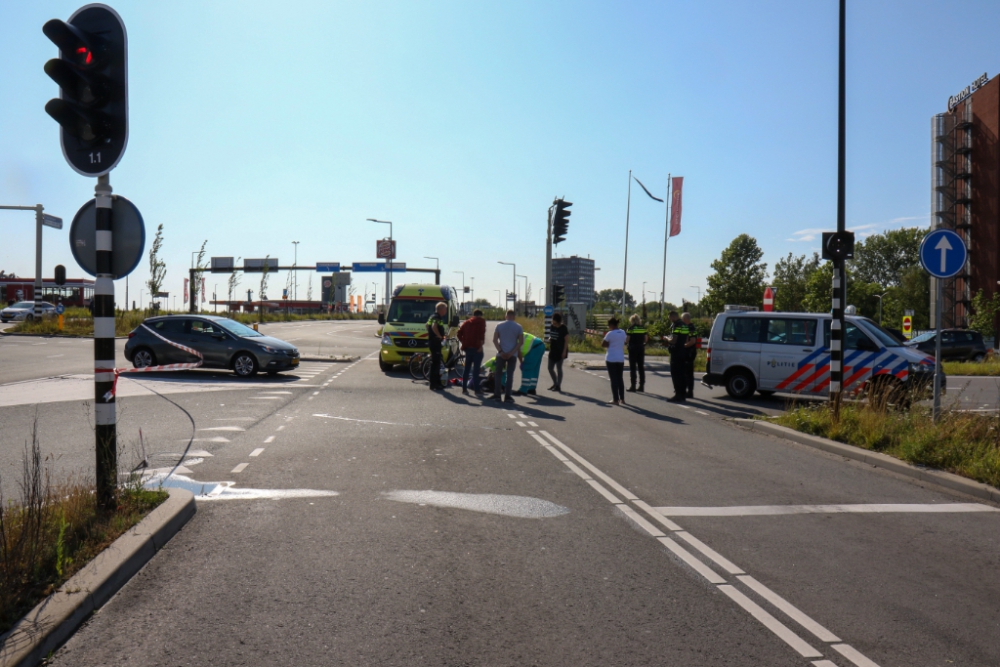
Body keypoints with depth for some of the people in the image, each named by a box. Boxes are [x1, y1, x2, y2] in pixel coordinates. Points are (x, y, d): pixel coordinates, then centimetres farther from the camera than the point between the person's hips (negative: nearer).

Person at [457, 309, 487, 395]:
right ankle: (476, 389, -3)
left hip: (467, 348, 5)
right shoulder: (481, 321, 2)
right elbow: (482, 333, -13)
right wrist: (481, 344, -13)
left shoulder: (466, 322, 16)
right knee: (476, 369, -4)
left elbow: (459, 333, 7)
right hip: (477, 348, -5)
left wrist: (463, 343, 11)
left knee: (467, 368, 11)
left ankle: (464, 388, 13)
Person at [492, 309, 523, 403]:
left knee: (498, 374, 11)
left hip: (501, 354, 0)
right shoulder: (518, 327, -1)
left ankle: (497, 395, 10)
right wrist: (512, 352, -11)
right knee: (509, 375, 2)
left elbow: (495, 340, -6)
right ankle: (507, 397, -1)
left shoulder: (499, 326, 1)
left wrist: (500, 351, -10)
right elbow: (521, 342, -8)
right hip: (513, 355, 0)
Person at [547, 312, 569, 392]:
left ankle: (558, 386, 8)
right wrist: (550, 339, -3)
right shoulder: (552, 326, 6)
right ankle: (555, 383, 27)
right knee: (550, 368, 10)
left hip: (560, 351, -7)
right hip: (552, 350, 7)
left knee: (558, 368, -1)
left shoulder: (563, 328, -13)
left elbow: (566, 340, -13)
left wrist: (564, 351, -18)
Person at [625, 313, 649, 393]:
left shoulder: (630, 328, -8)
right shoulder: (643, 328, 4)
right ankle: (641, 386, 9)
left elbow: (627, 340, -11)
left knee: (633, 368, 1)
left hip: (632, 348, -4)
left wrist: (626, 343, 11)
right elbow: (646, 339, 5)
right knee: (641, 367, 8)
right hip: (641, 348, 4)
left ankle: (633, 386, 1)